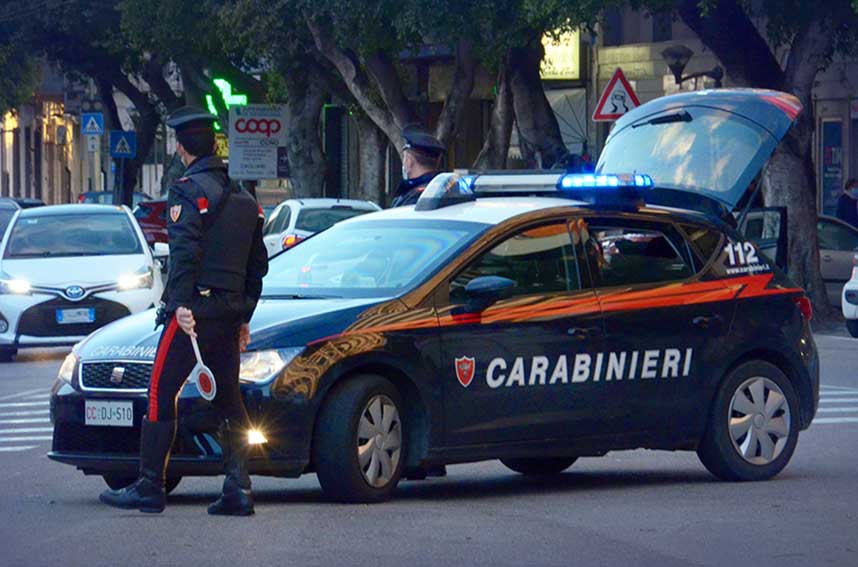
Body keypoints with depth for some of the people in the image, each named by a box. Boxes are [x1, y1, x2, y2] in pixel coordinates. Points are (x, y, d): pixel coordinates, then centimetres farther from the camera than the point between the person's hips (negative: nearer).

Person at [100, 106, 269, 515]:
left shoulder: (188, 192, -7)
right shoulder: (243, 198, 17)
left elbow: (185, 251, -20)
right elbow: (258, 263, 21)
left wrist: (180, 304, -24)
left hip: (194, 308, -7)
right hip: (231, 312, 7)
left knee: (161, 395, -2)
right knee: (229, 400, 10)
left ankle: (149, 488, -2)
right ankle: (238, 491, 5)